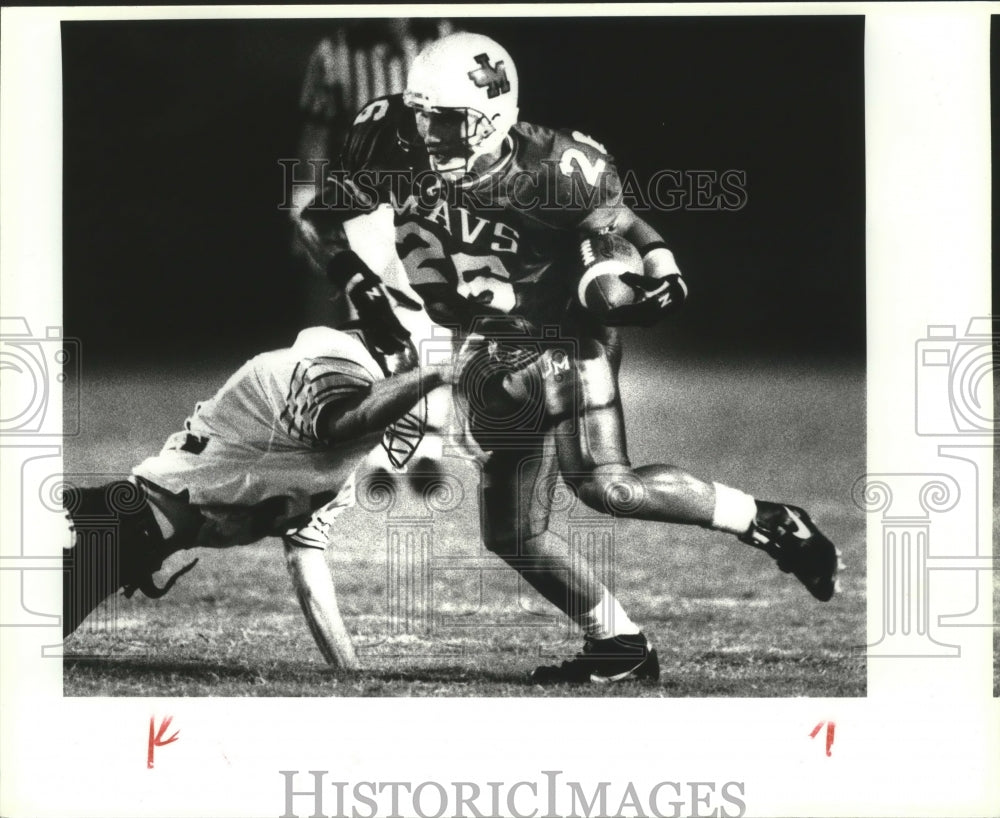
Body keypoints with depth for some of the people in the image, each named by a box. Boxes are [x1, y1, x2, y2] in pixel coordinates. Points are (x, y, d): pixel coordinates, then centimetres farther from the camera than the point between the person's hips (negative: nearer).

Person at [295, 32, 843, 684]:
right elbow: (323, 218, 3)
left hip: (563, 339, -6)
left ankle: (767, 522, -5)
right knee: (512, 536, 5)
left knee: (604, 485, -25)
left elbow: (619, 222, -8)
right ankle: (620, 646, 20)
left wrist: (659, 268, -27)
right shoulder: (393, 149, -10)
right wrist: (360, 286, -9)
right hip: (492, 360, 6)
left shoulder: (546, 169, -22)